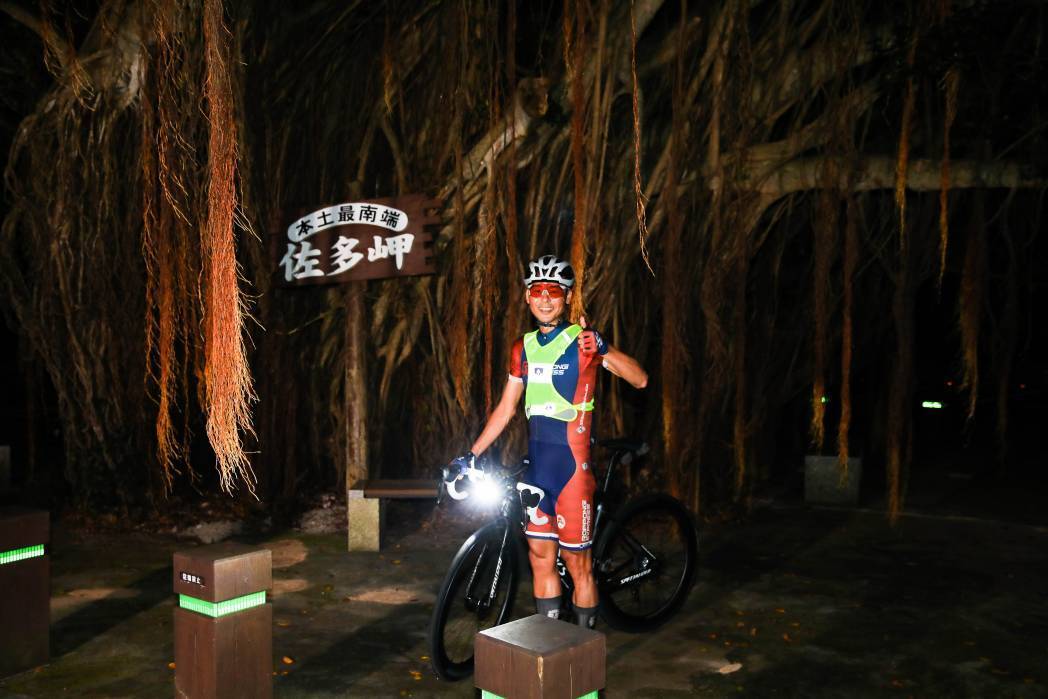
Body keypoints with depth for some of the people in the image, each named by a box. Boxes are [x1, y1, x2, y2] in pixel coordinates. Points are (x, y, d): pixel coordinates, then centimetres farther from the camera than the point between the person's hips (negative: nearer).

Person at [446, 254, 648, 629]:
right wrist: (471, 455, 9)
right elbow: (506, 408, 13)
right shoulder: (524, 348, 10)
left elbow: (639, 379, -15)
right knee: (540, 556, 12)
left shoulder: (582, 341, -7)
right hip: (536, 464, 6)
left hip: (572, 462, -6)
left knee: (577, 561, 2)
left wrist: (602, 348, -31)